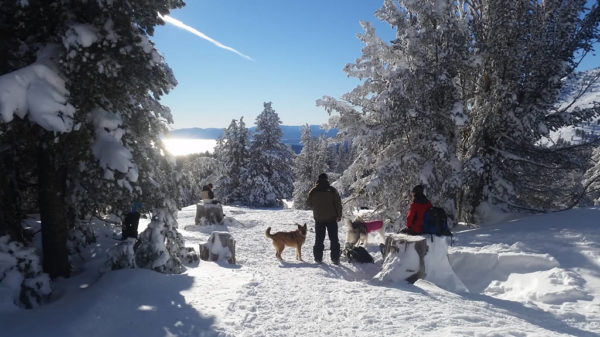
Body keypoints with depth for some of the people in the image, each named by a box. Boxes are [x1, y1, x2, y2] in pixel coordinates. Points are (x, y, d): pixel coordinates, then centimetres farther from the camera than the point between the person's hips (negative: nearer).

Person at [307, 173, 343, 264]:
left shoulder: (313, 191, -4)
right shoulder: (332, 190, -8)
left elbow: (309, 203, 7)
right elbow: (338, 204, -6)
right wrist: (339, 215, 4)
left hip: (319, 219, 1)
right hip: (332, 218, -1)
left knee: (319, 239, 11)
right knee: (334, 239, 7)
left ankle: (318, 258, 11)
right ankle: (335, 258, 5)